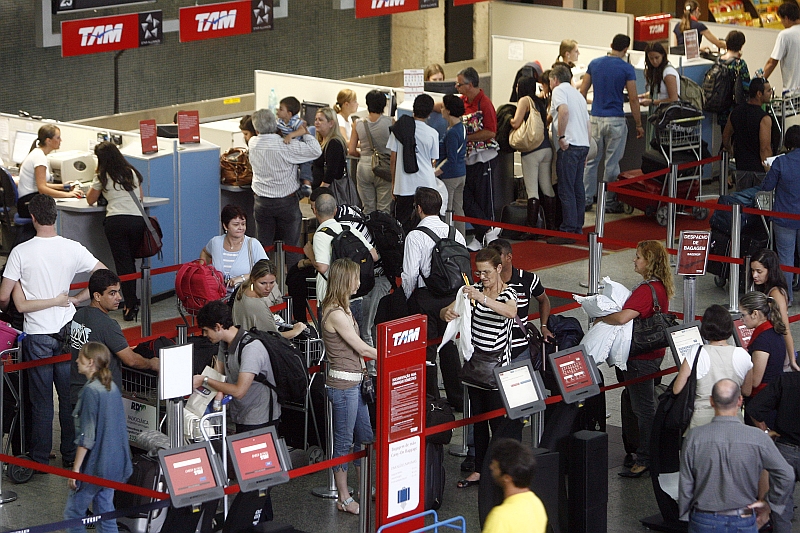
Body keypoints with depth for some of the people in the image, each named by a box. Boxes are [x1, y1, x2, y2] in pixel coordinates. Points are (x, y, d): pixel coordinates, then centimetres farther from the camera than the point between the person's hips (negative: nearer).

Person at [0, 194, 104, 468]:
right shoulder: (73, 249, -5)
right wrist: (76, 299, 4)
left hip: (37, 333, -2)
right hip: (67, 330, 2)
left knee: (41, 398, 5)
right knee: (69, 395, 10)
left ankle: (40, 459, 11)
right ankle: (71, 454, 18)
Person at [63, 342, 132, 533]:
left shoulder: (90, 391, -17)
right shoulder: (112, 387, 8)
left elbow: (86, 436, -19)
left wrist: (76, 469, -15)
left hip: (94, 466, -8)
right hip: (114, 464, 8)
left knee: (73, 514, 2)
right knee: (105, 513, 12)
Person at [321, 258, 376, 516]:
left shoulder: (342, 309, 12)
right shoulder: (336, 314, -20)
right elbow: (362, 349, -16)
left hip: (354, 381, 10)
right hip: (343, 384, -10)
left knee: (364, 437, 16)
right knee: (344, 441, 0)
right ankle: (343, 499, 9)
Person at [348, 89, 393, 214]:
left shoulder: (358, 124, -1)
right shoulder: (390, 122, -8)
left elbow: (351, 151, 2)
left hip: (364, 167, 2)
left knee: (368, 209, 10)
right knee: (384, 209, 3)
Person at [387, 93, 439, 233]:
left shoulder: (399, 129, -2)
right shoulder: (432, 133, -5)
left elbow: (393, 159, 1)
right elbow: (432, 162, 5)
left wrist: (393, 182, 12)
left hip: (403, 186, 1)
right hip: (426, 184, -1)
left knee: (402, 225, 7)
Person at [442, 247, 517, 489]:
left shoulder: (507, 294, -9)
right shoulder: (474, 290, 6)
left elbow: (511, 311, -33)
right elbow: (448, 310, 2)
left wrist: (482, 298, -48)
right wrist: (447, 313, -24)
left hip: (497, 363, -6)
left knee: (499, 419, -6)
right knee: (478, 418, 12)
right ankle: (479, 469, 19)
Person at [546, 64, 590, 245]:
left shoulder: (559, 90, -1)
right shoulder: (578, 94, 25)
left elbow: (564, 111, -22)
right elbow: (589, 127, 22)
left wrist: (561, 137, -17)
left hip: (569, 145, -9)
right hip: (583, 144, 9)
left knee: (566, 190, -8)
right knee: (578, 188, 11)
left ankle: (568, 230, -11)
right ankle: (578, 228, 12)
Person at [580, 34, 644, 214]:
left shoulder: (594, 64, 6)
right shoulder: (626, 68, -7)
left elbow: (582, 92, 8)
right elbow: (633, 99, -8)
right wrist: (639, 125, -1)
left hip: (595, 118, 4)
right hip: (615, 120, -4)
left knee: (591, 161, 11)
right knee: (612, 163, 2)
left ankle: (586, 199, 12)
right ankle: (609, 202, 6)